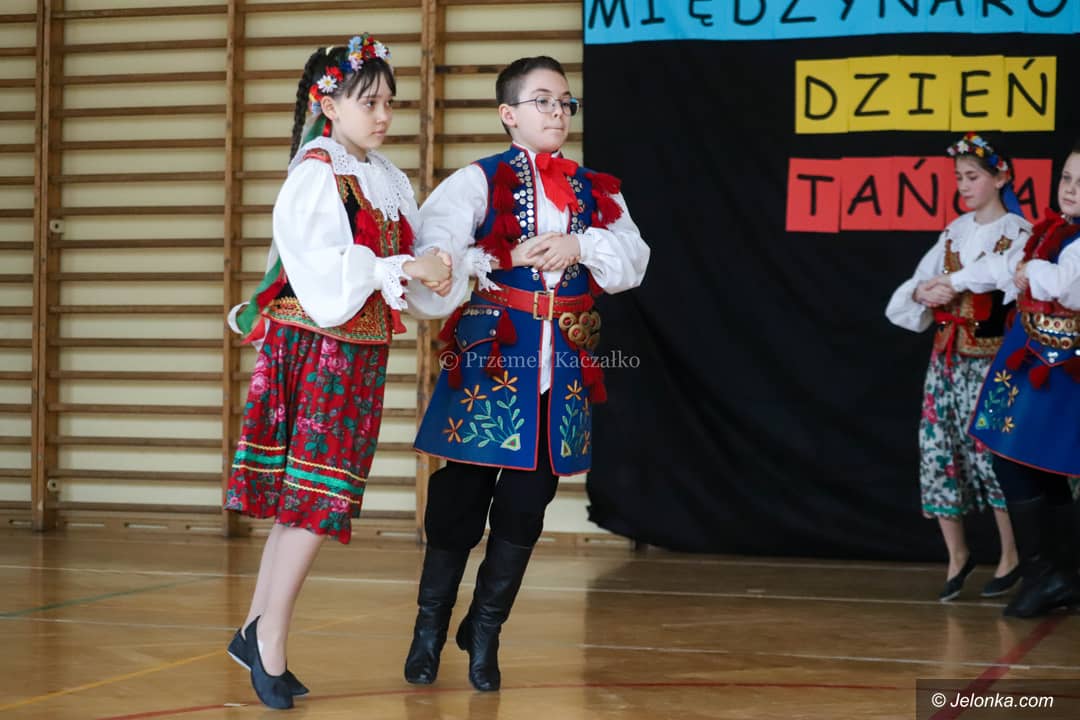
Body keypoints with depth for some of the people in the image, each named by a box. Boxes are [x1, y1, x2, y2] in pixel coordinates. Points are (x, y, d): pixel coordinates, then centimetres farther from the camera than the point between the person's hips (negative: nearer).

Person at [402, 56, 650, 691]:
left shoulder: (597, 192, 13)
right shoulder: (477, 183, 2)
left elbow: (633, 262, 0)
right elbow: (434, 252, -13)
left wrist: (578, 245, -15)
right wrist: (498, 259, -23)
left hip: (564, 368, 4)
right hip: (489, 357, -4)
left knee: (528, 501, 5)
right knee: (463, 493, -2)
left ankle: (486, 630, 19)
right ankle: (430, 628, 14)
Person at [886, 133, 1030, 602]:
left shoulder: (1020, 233, -3)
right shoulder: (954, 232, 14)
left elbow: (1007, 276, -23)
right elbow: (917, 285, 11)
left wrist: (953, 284, -17)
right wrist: (924, 293, -10)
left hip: (991, 363, -5)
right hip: (946, 359, 6)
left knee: (990, 453, -6)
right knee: (938, 453, 1)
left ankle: (1011, 558, 10)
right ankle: (957, 556, 14)